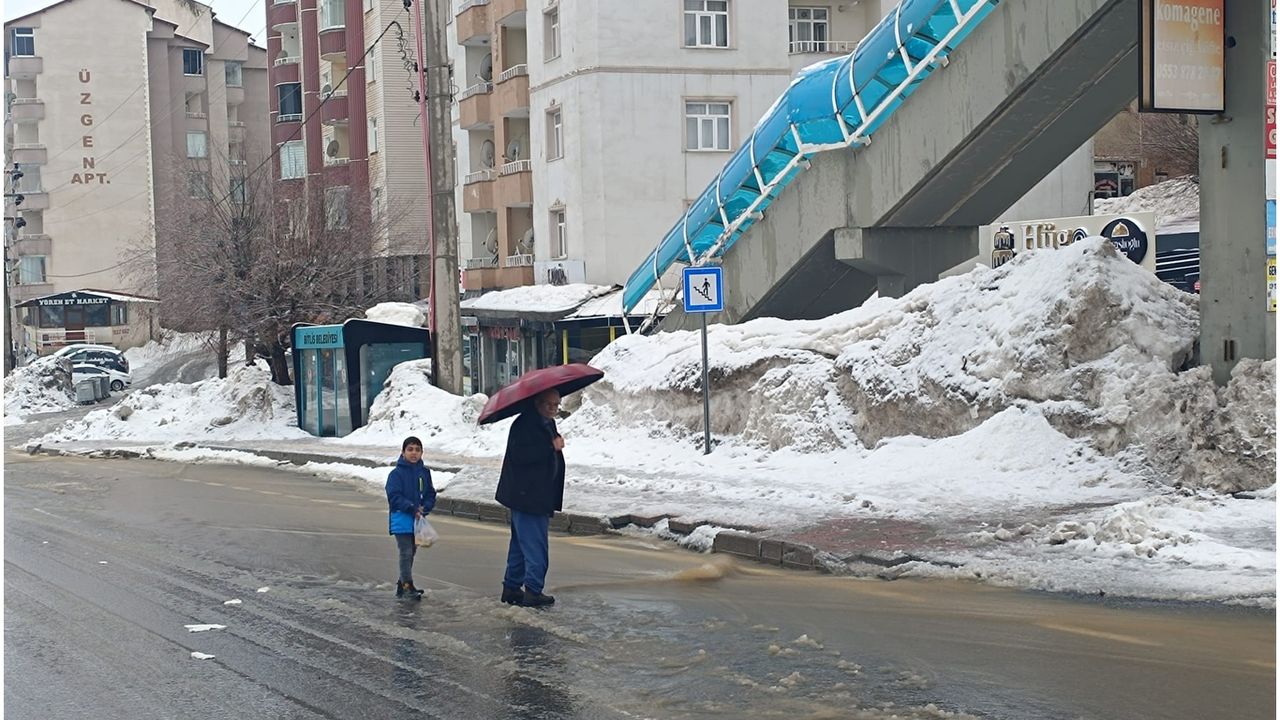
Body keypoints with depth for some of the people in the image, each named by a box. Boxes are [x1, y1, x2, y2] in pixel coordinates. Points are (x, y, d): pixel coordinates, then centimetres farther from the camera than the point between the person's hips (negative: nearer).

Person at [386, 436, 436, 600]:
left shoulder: (424, 472, 6)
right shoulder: (397, 473, -10)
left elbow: (430, 494, 9)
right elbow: (394, 497, -15)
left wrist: (424, 508, -10)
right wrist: (412, 508, -21)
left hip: (418, 521, 6)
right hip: (402, 520, -6)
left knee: (411, 553, 13)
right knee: (406, 553, -8)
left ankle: (402, 585, 24)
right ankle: (408, 586, -5)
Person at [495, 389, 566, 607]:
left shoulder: (547, 424, 17)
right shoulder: (524, 424, -16)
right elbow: (520, 455, -28)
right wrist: (552, 447, -26)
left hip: (538, 497, 10)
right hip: (527, 496, -10)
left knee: (520, 544, 15)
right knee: (535, 546, -10)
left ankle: (511, 588, 22)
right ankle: (533, 592, -7)